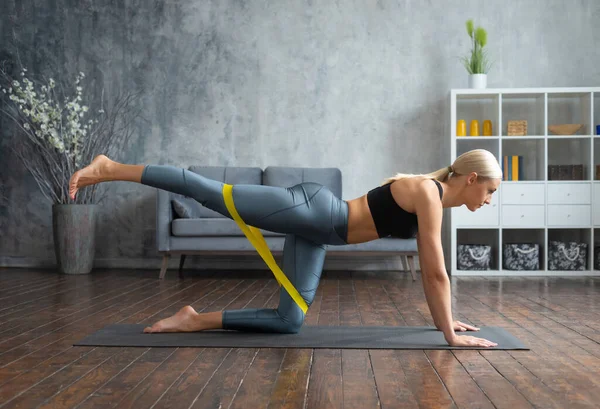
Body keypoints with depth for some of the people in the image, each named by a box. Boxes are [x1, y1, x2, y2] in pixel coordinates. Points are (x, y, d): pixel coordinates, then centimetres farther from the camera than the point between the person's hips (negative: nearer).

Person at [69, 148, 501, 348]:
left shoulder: (431, 199, 13)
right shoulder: (428, 193, -14)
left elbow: (429, 272, 21)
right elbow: (437, 272, -16)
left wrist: (445, 318, 25)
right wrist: (450, 334, -10)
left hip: (314, 230, 9)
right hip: (307, 208, -9)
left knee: (288, 321, 6)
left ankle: (196, 320, 9)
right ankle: (111, 169, 4)